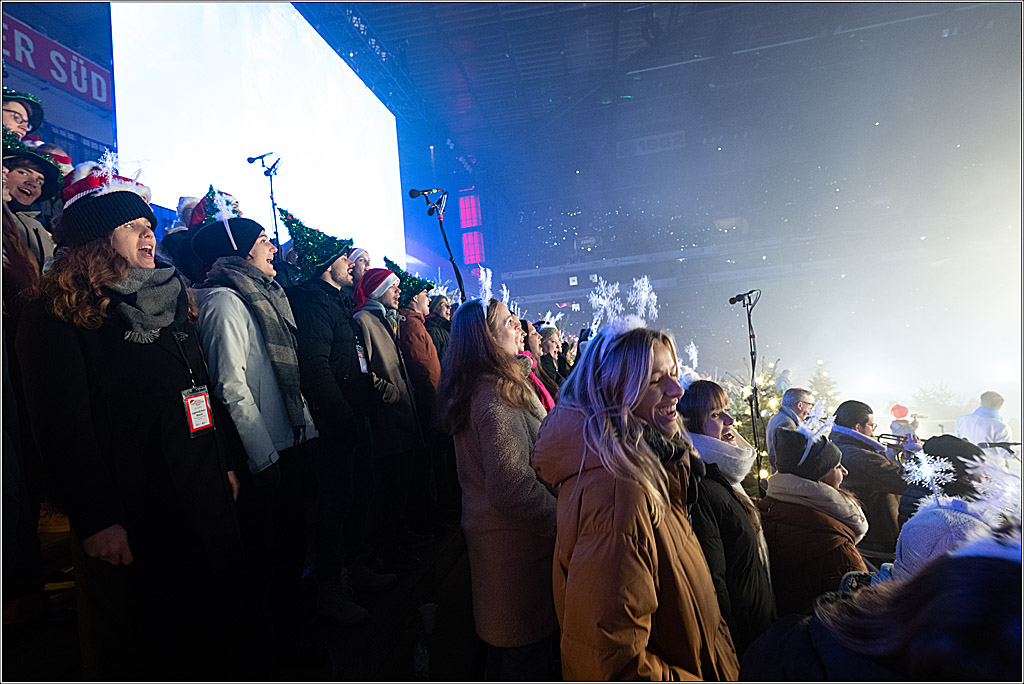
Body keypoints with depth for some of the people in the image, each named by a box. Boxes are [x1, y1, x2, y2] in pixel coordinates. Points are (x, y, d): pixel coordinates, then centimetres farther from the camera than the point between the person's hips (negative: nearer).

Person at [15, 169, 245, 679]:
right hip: (132, 519, -6)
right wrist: (96, 520, -17)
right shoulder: (59, 316, -8)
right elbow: (62, 429, -14)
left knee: (209, 624, 17)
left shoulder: (168, 304, 13)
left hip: (206, 501, 7)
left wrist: (229, 464, 12)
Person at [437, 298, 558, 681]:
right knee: (527, 651, 9)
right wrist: (564, 522, -17)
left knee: (504, 642, 27)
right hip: (515, 538, -10)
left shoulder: (472, 389, 7)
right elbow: (514, 487, -30)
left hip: (484, 528, 10)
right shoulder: (498, 396, -25)